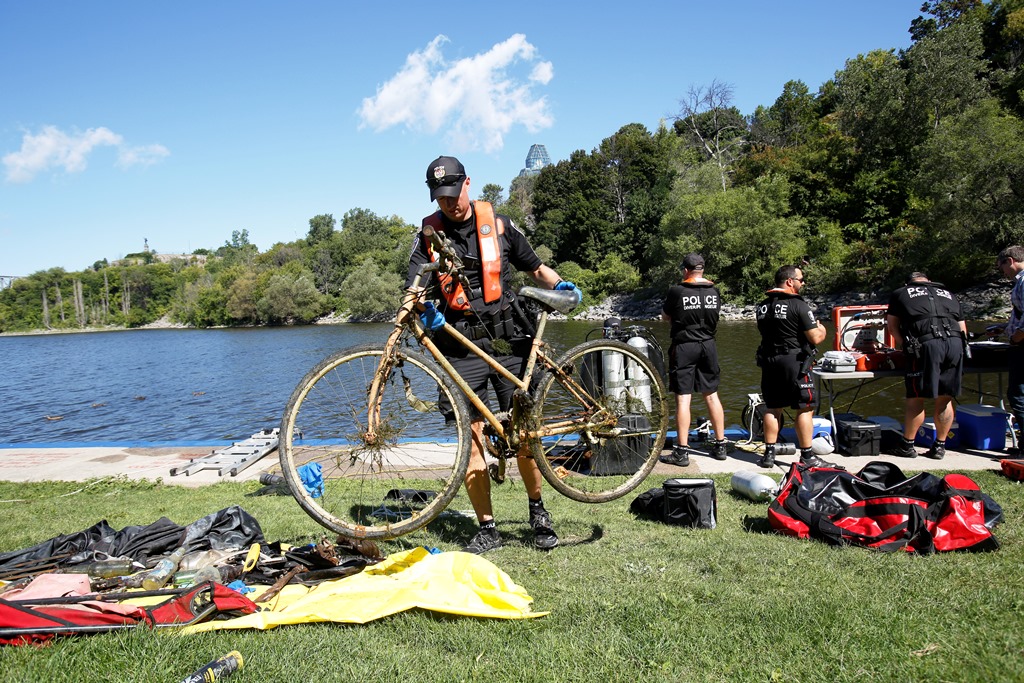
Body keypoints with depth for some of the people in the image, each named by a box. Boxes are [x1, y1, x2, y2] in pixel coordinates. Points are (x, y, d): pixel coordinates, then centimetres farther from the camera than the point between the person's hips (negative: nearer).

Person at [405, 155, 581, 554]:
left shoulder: (498, 225, 8)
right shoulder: (429, 234, 7)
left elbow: (534, 268, 16)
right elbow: (414, 286, -6)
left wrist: (559, 284, -4)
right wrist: (424, 307, -28)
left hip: (509, 343, 0)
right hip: (462, 346, 0)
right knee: (472, 440, 0)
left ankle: (538, 513, 24)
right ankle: (486, 530, 12)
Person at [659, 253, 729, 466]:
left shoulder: (677, 291, -10)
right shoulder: (714, 291, 4)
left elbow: (665, 316, 3)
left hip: (684, 346, -5)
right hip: (708, 345, 5)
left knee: (683, 398, -3)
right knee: (711, 395, 13)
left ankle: (682, 452, -2)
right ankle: (721, 445, 21)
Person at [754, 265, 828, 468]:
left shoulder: (762, 306, 8)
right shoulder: (798, 305, -13)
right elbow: (815, 338, -13)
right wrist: (821, 329, 9)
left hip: (769, 361, 6)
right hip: (795, 361, -6)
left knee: (772, 408, 13)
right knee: (805, 409, 3)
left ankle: (769, 454, 16)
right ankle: (807, 456, 7)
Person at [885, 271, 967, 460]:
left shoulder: (900, 294, 21)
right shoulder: (948, 294, 30)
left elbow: (892, 326, 21)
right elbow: (963, 329, 28)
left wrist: (905, 345, 29)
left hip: (927, 343, -4)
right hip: (955, 343, 4)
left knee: (916, 399, 4)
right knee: (945, 400, 13)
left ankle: (907, 446, 13)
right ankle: (939, 446, 21)